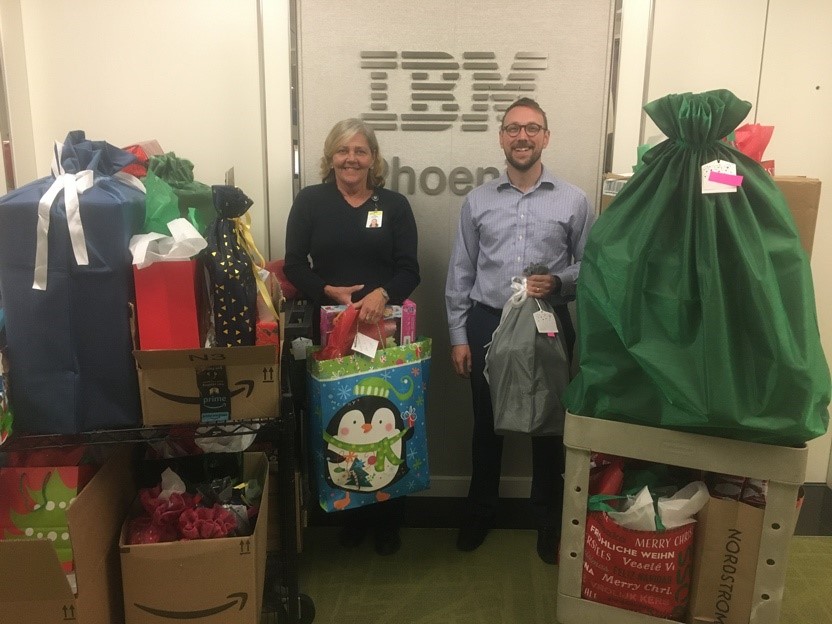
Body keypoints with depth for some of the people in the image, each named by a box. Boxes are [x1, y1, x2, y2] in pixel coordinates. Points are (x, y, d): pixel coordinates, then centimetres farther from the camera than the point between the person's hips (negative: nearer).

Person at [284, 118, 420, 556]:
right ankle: (350, 515, 26)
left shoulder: (394, 204, 6)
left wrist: (382, 294, -20)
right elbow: (294, 266, 2)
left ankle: (388, 522, 21)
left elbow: (409, 270, -1)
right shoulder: (310, 201, 5)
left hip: (385, 330, 0)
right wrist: (328, 291, -15)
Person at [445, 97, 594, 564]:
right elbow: (460, 273, 3)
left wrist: (558, 283, -17)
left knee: (549, 425, 11)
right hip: (487, 324, 1)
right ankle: (481, 512, 34)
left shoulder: (574, 201, -1)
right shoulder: (478, 200, 3)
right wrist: (458, 336, 0)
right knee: (486, 425, 14)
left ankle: (549, 520, 31)